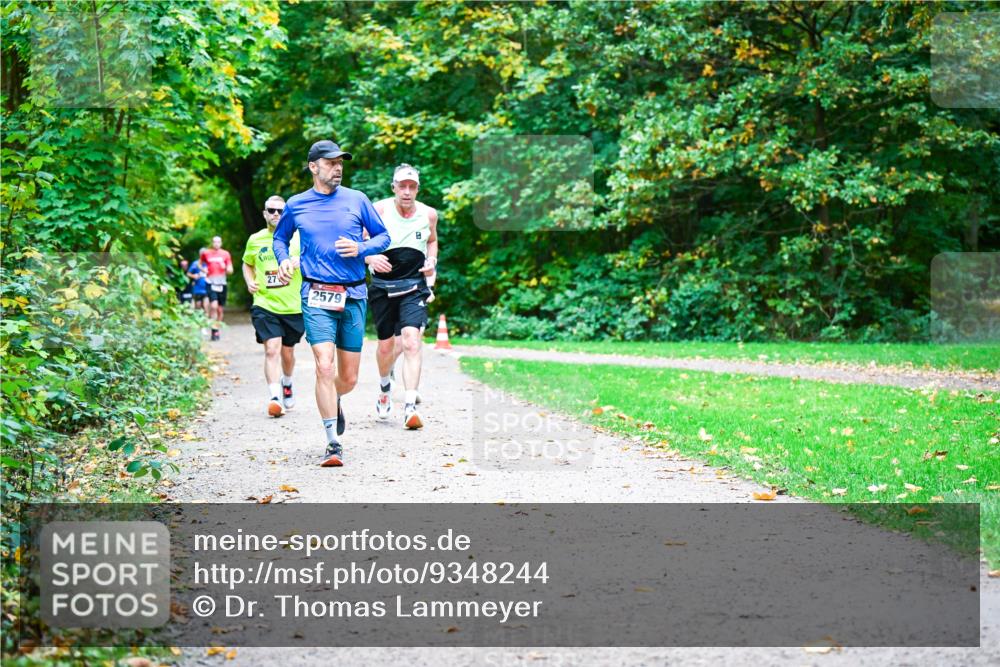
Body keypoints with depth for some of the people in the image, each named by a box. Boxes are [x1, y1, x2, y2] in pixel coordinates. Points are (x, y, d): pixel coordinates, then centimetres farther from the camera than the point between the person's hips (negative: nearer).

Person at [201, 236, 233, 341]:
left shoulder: (225, 254, 7)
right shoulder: (206, 253, 5)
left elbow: (230, 271, 8)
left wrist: (226, 268, -14)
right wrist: (203, 269, 2)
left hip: (222, 284, 2)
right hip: (211, 283, -2)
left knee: (220, 309, 8)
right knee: (214, 306, -18)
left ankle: (217, 329, 22)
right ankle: (214, 330, -18)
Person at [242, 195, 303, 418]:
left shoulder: (297, 238, 0)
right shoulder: (255, 240, 7)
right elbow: (247, 264, 23)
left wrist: (301, 260, -25)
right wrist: (249, 281, 3)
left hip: (293, 306, 1)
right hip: (264, 305, 0)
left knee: (287, 352, 14)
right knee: (272, 349, -18)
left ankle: (287, 385, 44)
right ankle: (275, 397, -22)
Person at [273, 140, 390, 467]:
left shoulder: (356, 200, 5)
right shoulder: (295, 206, 5)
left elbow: (383, 236, 11)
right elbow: (280, 237, 22)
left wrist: (361, 248, -9)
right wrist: (283, 259, 1)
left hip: (354, 296, 1)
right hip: (317, 296, -1)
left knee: (348, 378, 6)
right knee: (325, 367, -17)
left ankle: (334, 401, 43)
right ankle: (333, 444, -10)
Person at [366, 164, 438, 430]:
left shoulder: (428, 214, 0)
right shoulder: (378, 210, -8)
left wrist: (431, 261, 2)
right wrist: (370, 257, -27)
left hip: (414, 286, 0)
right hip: (382, 286, 0)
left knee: (411, 340, -19)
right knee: (386, 345, 11)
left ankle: (410, 407, -23)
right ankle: (384, 388, 44)